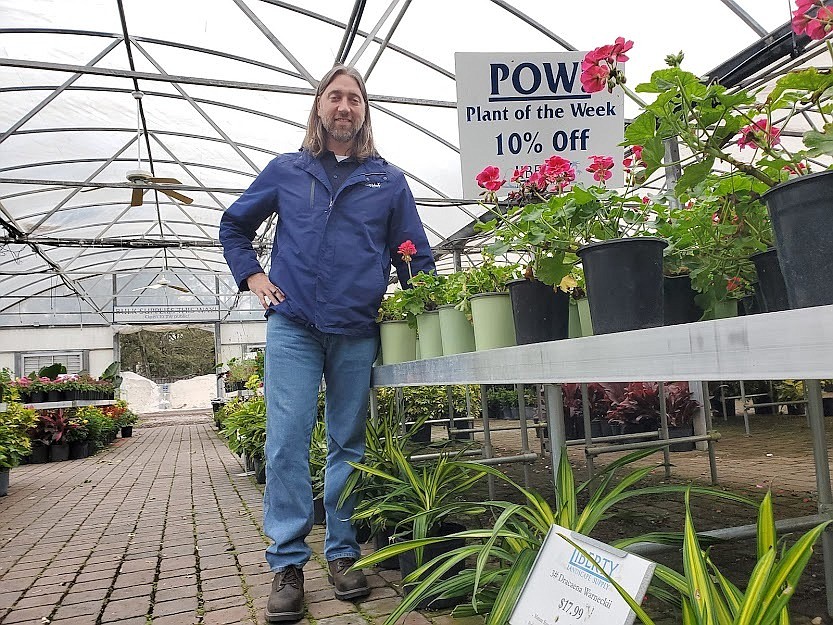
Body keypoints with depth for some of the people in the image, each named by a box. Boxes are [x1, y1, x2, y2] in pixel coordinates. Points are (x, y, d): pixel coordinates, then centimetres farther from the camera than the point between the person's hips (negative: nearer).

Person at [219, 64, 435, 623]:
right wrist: (252, 276, 8)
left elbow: (417, 258, 13)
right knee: (287, 441, -6)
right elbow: (233, 226, 22)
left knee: (349, 444, 7)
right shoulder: (285, 172, 12)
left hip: (358, 333, 1)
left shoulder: (389, 180, 11)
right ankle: (288, 564, 4)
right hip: (293, 326, 0)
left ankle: (344, 554, 19)